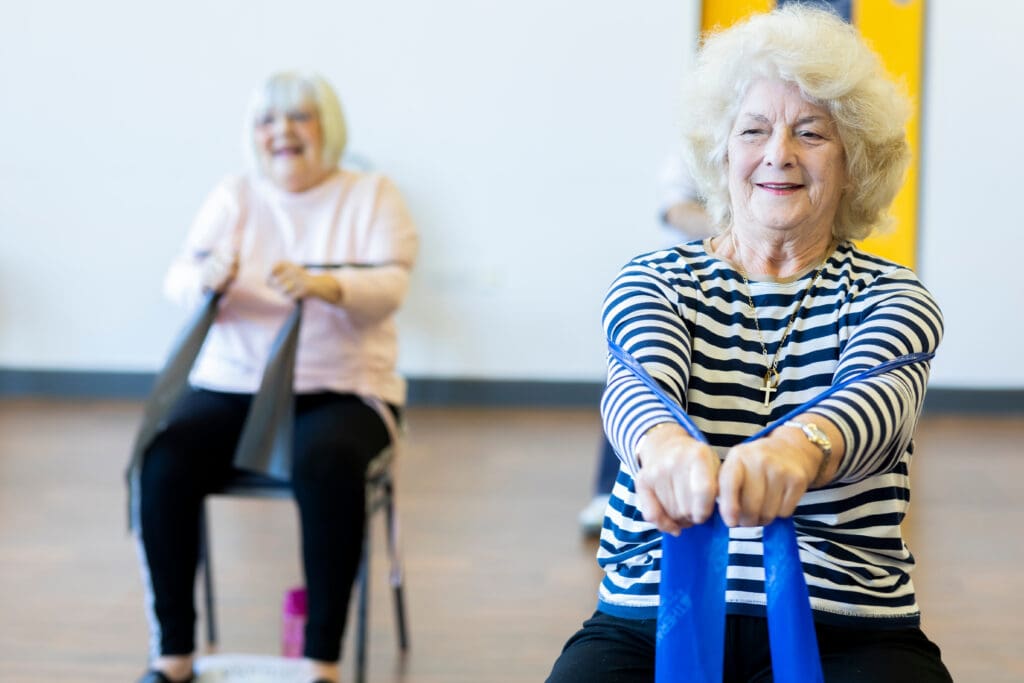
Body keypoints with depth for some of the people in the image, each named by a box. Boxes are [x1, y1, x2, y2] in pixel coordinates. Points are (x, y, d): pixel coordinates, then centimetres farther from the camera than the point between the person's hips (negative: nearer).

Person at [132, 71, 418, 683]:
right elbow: (179, 280, -1)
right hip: (232, 386, 2)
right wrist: (209, 277, -26)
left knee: (328, 463, -36)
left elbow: (389, 289, -11)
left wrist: (324, 285, -32)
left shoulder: (373, 196, 5)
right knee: (163, 459, -26)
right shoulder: (233, 197, 11)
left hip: (342, 391, -2)